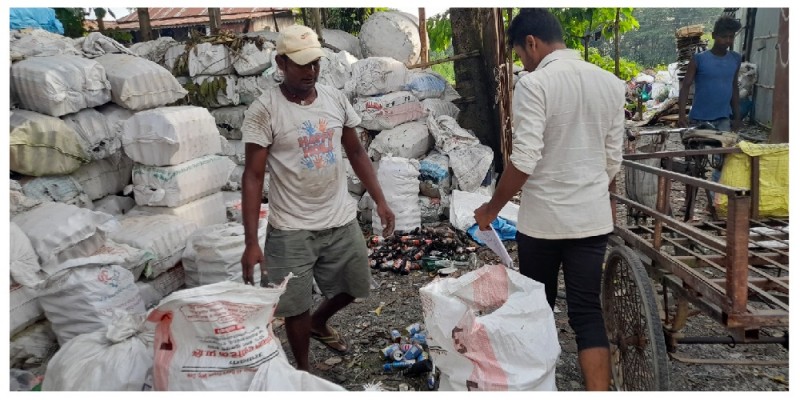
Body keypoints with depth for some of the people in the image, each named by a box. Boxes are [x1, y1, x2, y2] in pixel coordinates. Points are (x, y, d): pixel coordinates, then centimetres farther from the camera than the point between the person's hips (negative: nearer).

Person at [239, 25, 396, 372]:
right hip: (291, 229, -4)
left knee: (352, 287, 19)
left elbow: (355, 152, 10)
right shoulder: (264, 110, -13)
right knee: (296, 305, 7)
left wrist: (380, 200, 3)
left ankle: (319, 324, 50)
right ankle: (303, 371, 32)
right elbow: (253, 177, -14)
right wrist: (251, 242, -19)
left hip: (341, 221, 5)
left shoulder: (335, 98, 1)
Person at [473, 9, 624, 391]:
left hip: (543, 220, -4)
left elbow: (524, 161, -19)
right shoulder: (611, 83, 5)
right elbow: (613, 159, 10)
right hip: (593, 218, 5)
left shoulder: (534, 84, -14)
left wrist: (492, 208, -6)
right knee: (587, 311, 10)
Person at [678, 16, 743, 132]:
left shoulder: (735, 59, 6)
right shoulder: (699, 59, -8)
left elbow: (734, 88, 16)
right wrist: (682, 115, -22)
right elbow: (685, 87, -10)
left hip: (723, 120, 4)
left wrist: (737, 116, 16)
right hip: (699, 120, -4)